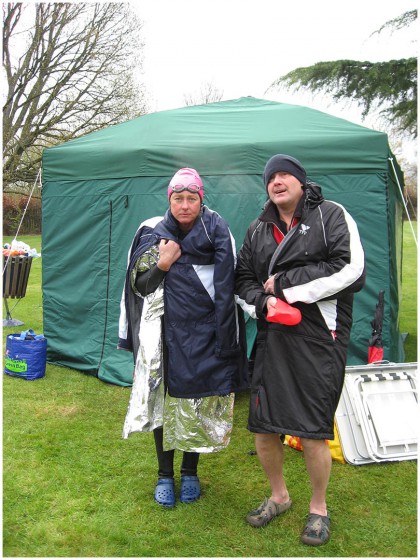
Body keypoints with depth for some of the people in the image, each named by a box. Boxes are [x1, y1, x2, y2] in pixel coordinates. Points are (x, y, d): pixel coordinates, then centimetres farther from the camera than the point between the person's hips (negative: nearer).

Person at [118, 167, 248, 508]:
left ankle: (190, 472, 30)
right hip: (164, 336, 1)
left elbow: (227, 286, -4)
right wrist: (162, 264, -14)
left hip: (203, 336, -1)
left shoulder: (217, 230, -4)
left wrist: (223, 337, -8)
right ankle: (165, 474, 27)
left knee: (197, 403, 8)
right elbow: (137, 285, 3)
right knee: (164, 402, 8)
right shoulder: (152, 233, 1)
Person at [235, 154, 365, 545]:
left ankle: (318, 508, 29)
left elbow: (351, 272, -13)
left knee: (313, 434, 2)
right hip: (271, 341, 5)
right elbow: (243, 278, 18)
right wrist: (264, 300, -6)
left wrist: (285, 284, -12)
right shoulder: (258, 229, 15)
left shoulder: (332, 217, -1)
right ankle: (278, 496, 36)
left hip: (318, 341, -4)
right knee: (262, 428, 9)